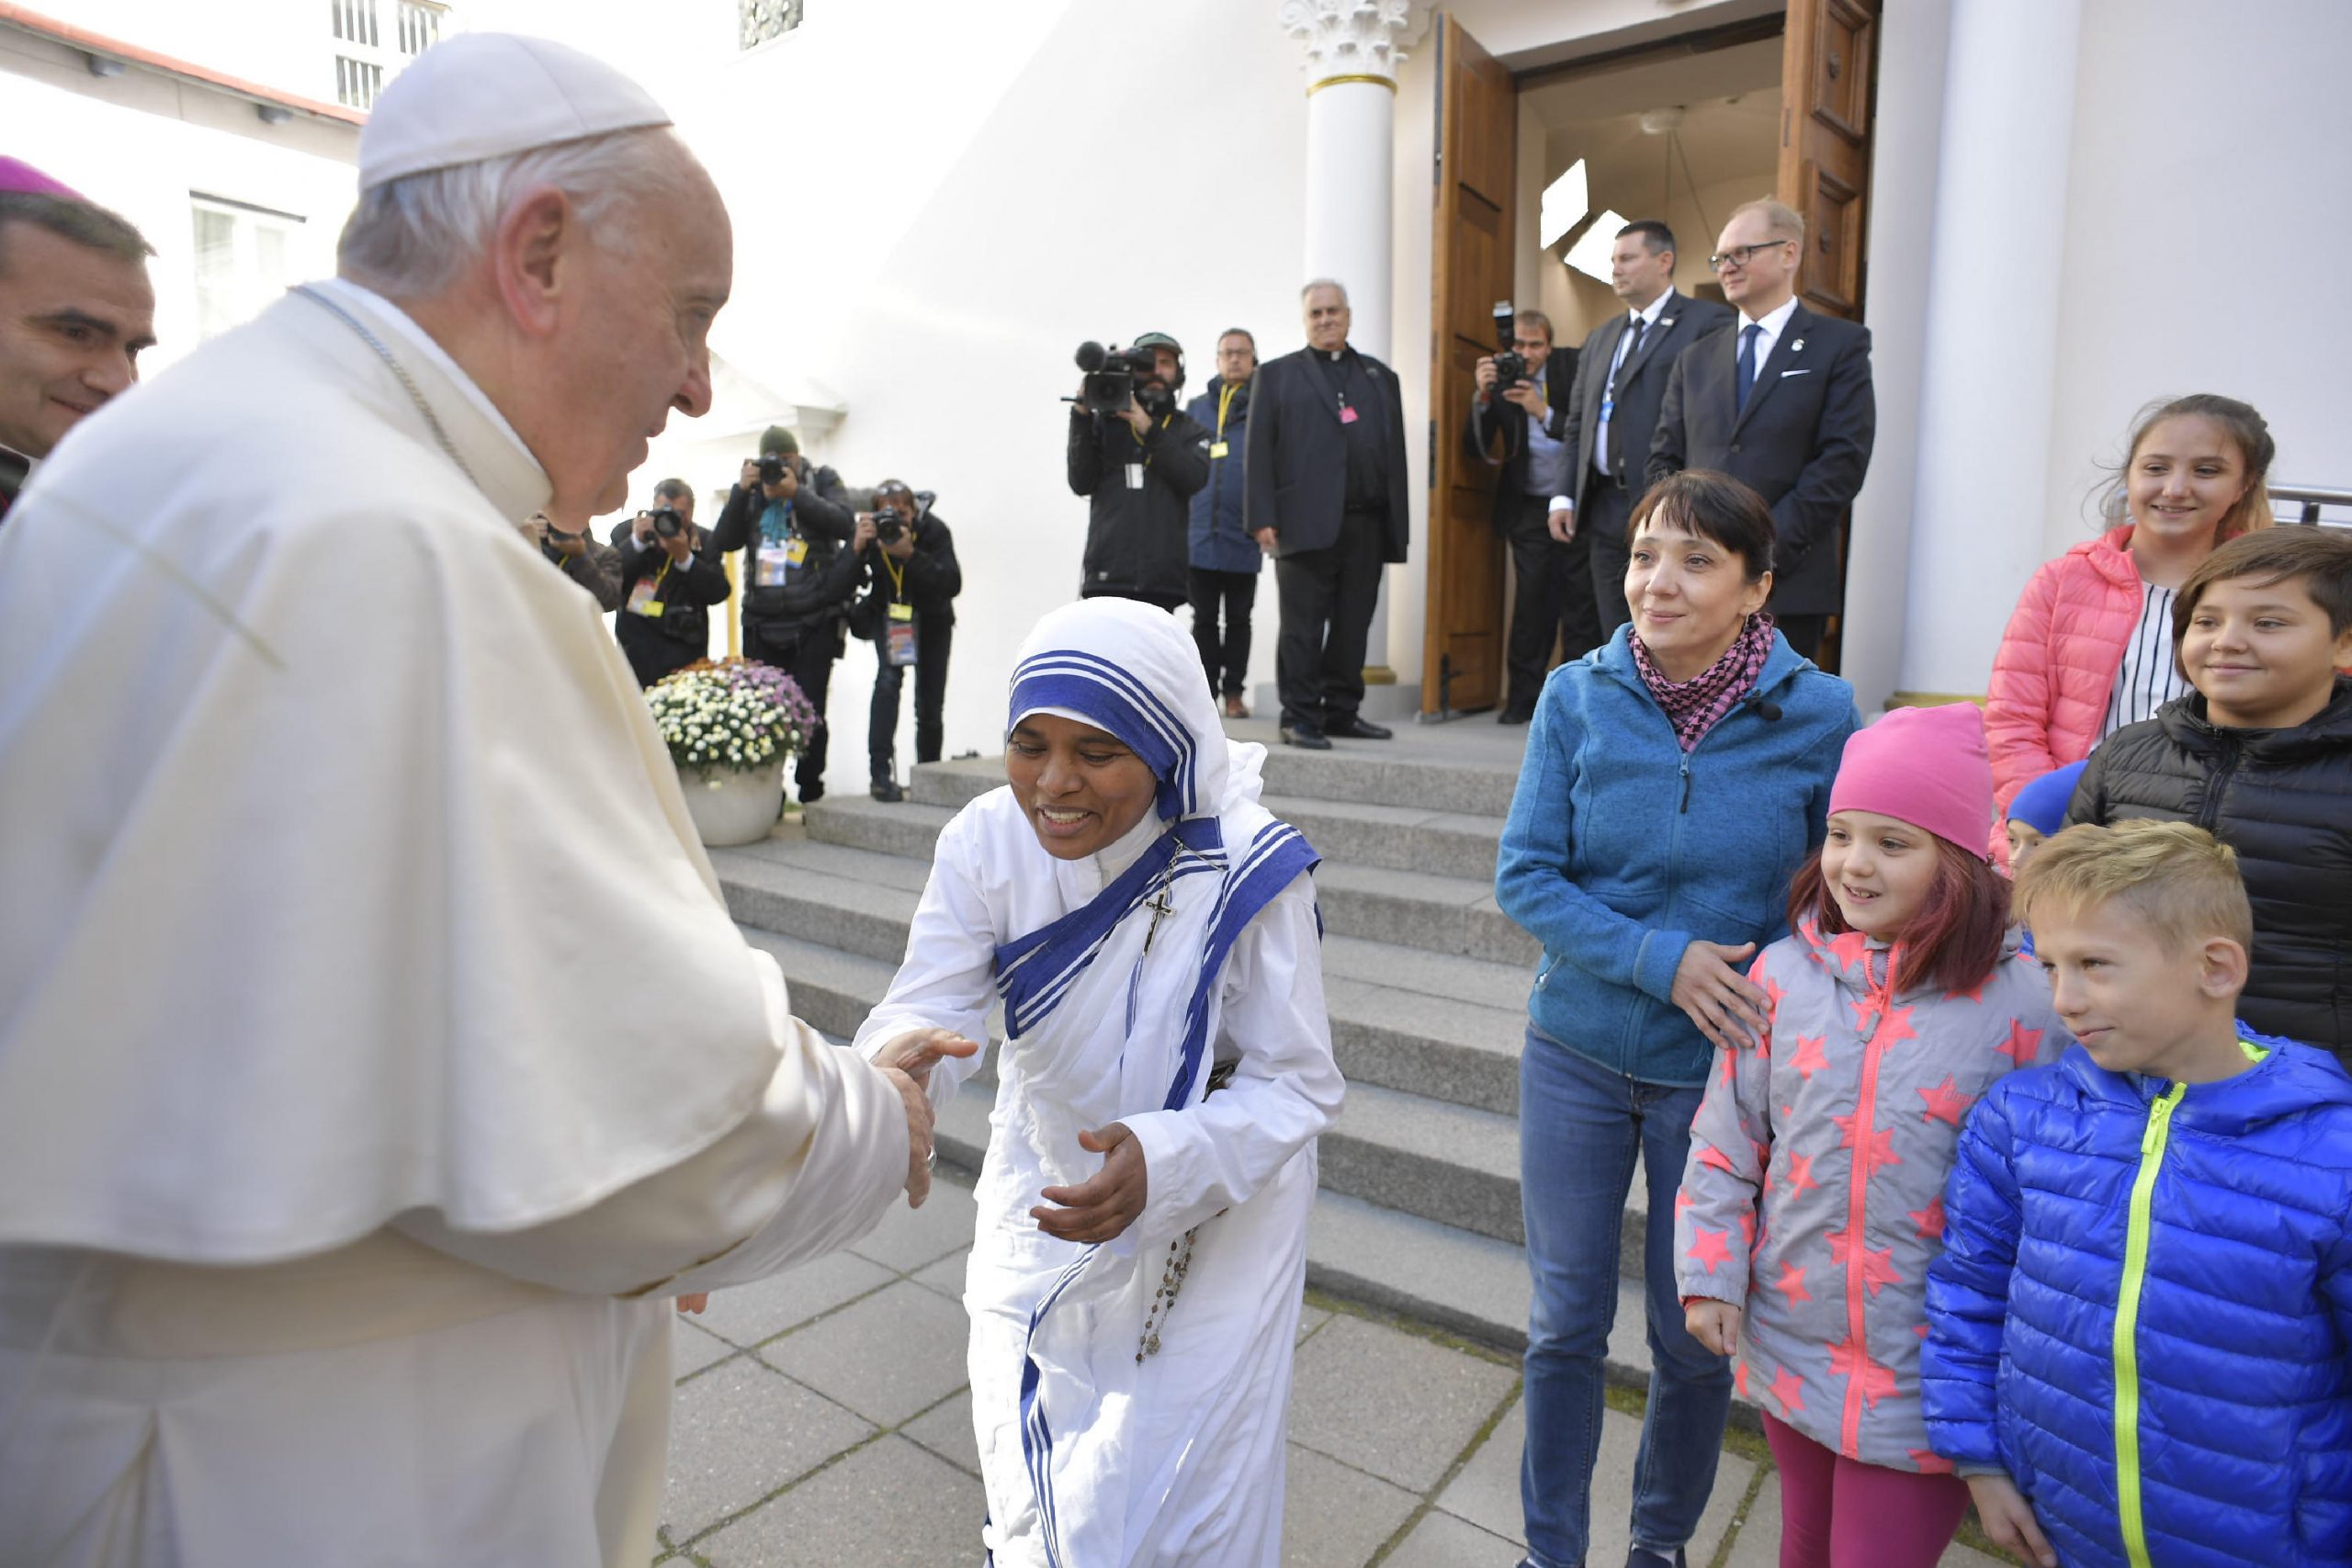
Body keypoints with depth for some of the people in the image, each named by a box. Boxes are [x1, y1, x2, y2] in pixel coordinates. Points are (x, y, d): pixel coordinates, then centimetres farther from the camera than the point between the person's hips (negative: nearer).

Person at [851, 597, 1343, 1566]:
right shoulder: (987, 843, -19)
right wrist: (896, 1060, -48)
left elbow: (1299, 1087, -21)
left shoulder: (1245, 869, -27)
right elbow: (932, 1000, -24)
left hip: (1214, 1228, -3)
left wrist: (1165, 1162, -39)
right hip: (1042, 1212, 3)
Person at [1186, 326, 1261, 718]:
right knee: (1204, 618, 6)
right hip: (1200, 533, 2)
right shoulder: (1197, 407, 12)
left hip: (1243, 535, -2)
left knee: (1238, 618, 7)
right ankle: (1206, 690, 13)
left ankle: (1233, 691, 14)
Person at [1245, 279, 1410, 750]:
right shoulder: (1277, 374, 12)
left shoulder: (1380, 377, 21)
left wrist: (1399, 523, 7)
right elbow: (1260, 451, 3)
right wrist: (1262, 518, -8)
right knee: (1303, 627, -4)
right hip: (1306, 521, -3)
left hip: (1366, 524, 3)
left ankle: (1342, 712, 15)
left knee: (1353, 627, 6)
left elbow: (1396, 451, 16)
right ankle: (1301, 718, 1)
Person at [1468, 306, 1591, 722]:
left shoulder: (1573, 368, -1)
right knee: (1532, 599, -4)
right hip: (1530, 509, 0)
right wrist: (1482, 398, -19)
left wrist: (1543, 412, -21)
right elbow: (1475, 449, -5)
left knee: (1581, 601, 0)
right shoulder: (1498, 378, 1)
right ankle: (1524, 697, 4)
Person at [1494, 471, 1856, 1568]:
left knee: (1693, 1335, 16)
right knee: (1565, 1323, 14)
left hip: (1723, 1068, 0)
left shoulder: (1819, 714, -10)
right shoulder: (1578, 697, -9)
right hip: (1577, 1054, 1)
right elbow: (1524, 877, -8)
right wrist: (1660, 959, -19)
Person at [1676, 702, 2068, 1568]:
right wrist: (1710, 1271, -1)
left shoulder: (2016, 1000, -15)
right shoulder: (1785, 972, -6)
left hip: (1925, 1376, -3)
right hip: (1791, 1342, 3)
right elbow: (1726, 1138, 2)